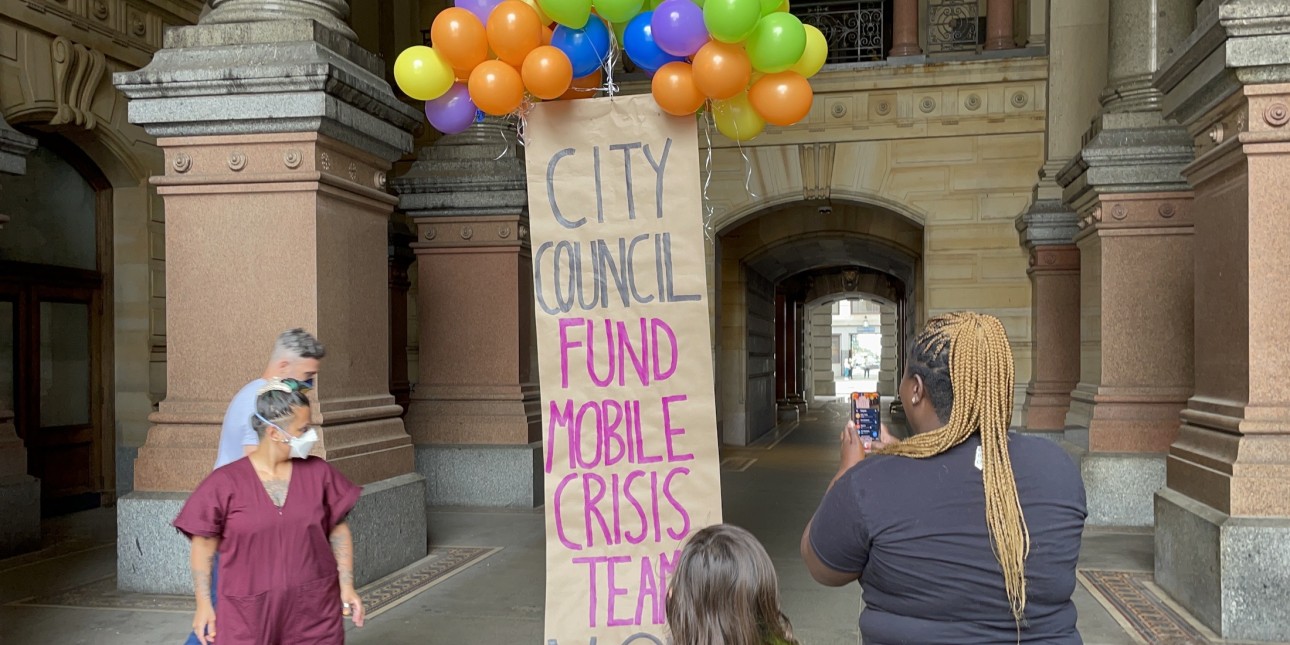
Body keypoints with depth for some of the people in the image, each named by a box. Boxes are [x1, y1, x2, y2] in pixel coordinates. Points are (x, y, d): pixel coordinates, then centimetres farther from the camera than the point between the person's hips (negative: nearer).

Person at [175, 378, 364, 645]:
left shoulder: (318, 473, 0)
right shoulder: (225, 483, -7)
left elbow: (338, 530, 8)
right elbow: (204, 546, 0)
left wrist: (346, 586, 5)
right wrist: (204, 604, -1)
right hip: (248, 616, -2)